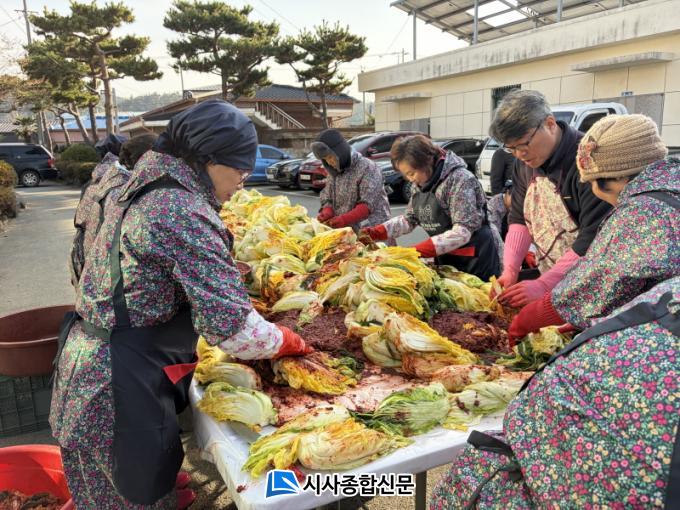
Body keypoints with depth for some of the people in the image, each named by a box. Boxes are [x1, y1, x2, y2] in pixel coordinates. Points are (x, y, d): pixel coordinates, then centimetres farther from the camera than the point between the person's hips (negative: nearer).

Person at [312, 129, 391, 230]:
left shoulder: (367, 168, -11)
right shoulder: (334, 172, 13)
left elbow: (368, 205, -18)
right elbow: (327, 198, 15)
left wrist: (344, 219, -29)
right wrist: (327, 212, -8)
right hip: (343, 231, 6)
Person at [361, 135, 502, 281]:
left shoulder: (459, 179, -21)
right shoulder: (422, 184, 2)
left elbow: (463, 232, -27)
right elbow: (409, 219, 10)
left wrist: (418, 250, -32)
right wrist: (374, 233, -4)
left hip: (475, 256, -7)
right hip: (446, 257, 7)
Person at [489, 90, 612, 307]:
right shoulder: (525, 162, 1)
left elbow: (594, 240, -26)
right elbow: (519, 220, 5)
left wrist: (544, 284, -27)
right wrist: (510, 270, -8)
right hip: (547, 276, 6)